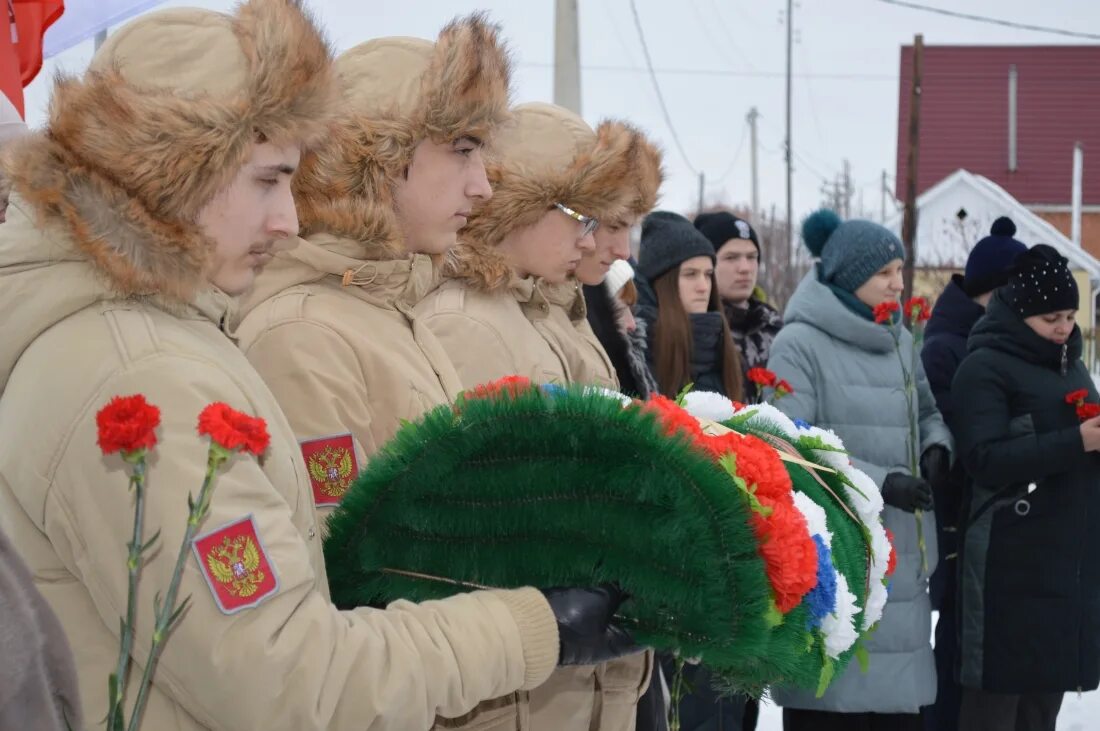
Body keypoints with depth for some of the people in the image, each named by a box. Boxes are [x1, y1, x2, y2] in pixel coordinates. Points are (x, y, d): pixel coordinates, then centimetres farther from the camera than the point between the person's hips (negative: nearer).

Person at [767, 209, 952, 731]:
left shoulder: (900, 341, 14)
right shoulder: (800, 344, -9)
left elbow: (926, 409, 25)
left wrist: (936, 443, 1)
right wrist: (879, 482, -20)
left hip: (900, 551, 7)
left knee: (899, 688, 11)